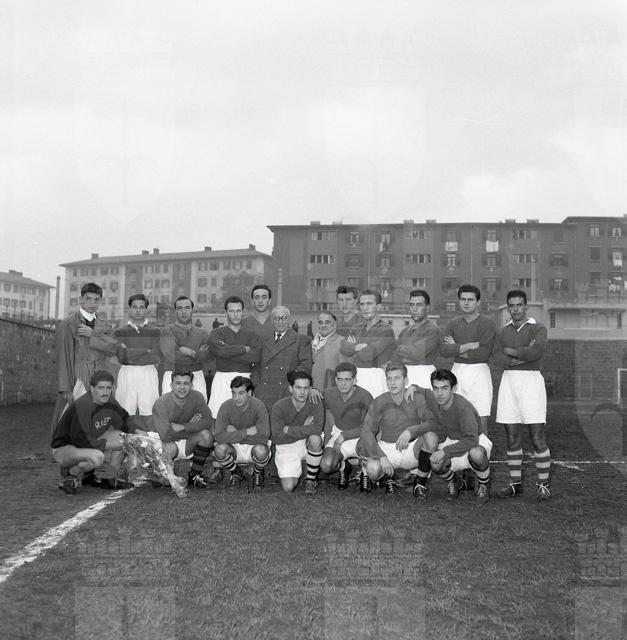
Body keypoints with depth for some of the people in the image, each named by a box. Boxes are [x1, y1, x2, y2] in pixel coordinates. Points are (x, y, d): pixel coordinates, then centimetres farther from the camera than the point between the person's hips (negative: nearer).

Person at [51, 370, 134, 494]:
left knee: (122, 437, -4)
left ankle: (108, 478, 8)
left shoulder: (110, 403, -4)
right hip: (63, 448, -8)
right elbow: (80, 441, -31)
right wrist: (107, 444, -24)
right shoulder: (81, 406, -28)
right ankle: (70, 474, -7)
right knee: (97, 457, -36)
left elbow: (124, 424, 13)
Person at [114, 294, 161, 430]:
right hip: (127, 374, 0)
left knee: (148, 414, -6)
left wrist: (131, 353, -4)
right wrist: (146, 351, -4)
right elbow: (121, 356, -2)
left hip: (149, 374, 0)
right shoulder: (120, 332, 12)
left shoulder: (155, 331, 11)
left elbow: (156, 357, -1)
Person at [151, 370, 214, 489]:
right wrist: (192, 427, -18)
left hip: (188, 444, 4)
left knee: (206, 434, -24)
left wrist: (182, 427, -26)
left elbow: (208, 422, -17)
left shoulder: (197, 397, -11)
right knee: (171, 447, -37)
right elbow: (165, 435, -28)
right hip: (166, 444, -4)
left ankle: (195, 476, -5)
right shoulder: (161, 403, -21)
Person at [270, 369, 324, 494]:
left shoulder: (315, 403, -16)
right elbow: (277, 438, -18)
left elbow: (317, 429, -31)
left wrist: (288, 430, -24)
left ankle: (311, 479, -11)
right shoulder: (279, 407, -17)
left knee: (315, 439, -35)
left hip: (307, 443, 1)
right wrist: (303, 429, -21)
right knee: (288, 488, -17)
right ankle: (295, 471, 22)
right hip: (286, 447, -1)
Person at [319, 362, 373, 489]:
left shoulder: (364, 397, -18)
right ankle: (343, 466, 12)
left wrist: (343, 437, -18)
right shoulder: (329, 394, -6)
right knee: (325, 466, -26)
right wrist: (327, 444, 4)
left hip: (360, 436, -3)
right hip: (338, 434, 3)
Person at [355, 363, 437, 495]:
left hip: (411, 448, 1)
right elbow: (366, 431, -13)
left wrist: (410, 431, -32)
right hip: (387, 448, 0)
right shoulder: (379, 402, -7)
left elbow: (432, 422, -16)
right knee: (373, 470, -32)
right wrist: (382, 457, -26)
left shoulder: (417, 399, -6)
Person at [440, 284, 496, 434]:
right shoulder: (453, 323, 11)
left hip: (479, 373, -4)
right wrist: (469, 346, -13)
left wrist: (456, 349, -5)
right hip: (457, 372, 4)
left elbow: (484, 353, -14)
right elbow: (443, 350, -3)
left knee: (481, 421, -5)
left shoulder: (487, 323, -2)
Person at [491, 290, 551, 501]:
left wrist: (511, 351, -4)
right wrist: (523, 356, -11)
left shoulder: (538, 329, 4)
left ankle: (543, 485, 1)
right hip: (508, 381, 4)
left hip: (531, 380, -4)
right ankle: (515, 484, 13)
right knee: (512, 438, 6)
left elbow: (538, 351, -17)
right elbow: (498, 360, -1)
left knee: (537, 437, -5)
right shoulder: (502, 332, 15)